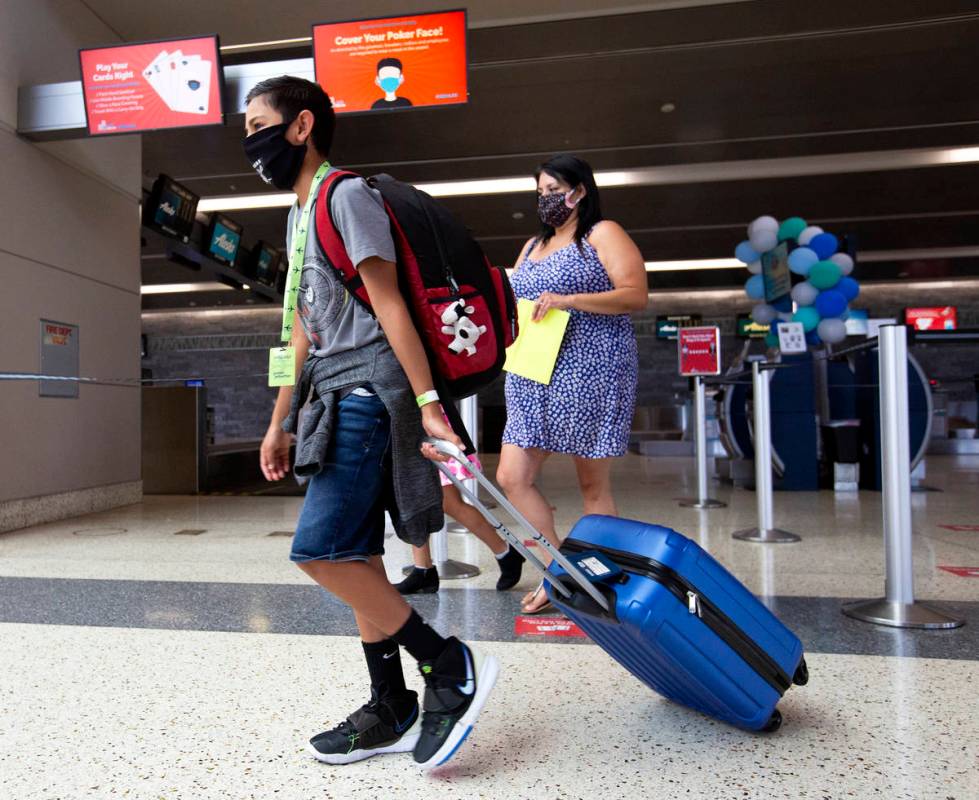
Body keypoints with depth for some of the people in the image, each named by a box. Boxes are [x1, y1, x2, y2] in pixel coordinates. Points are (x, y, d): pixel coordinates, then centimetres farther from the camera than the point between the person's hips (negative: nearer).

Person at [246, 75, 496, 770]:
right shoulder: (299, 214, 23)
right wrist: (281, 421, 22)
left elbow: (389, 303, -15)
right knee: (356, 560, 8)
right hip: (337, 401, 9)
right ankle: (392, 713, 19)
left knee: (320, 550, -15)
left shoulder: (347, 195, -4)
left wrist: (427, 402, -22)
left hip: (368, 393, -9)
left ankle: (452, 667, -1)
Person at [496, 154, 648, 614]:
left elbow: (637, 296, -10)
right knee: (512, 478, 0)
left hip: (588, 372, -7)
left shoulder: (601, 234, 2)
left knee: (593, 484, 1)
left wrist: (567, 300, -18)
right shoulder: (533, 245, 24)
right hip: (532, 378, 7)